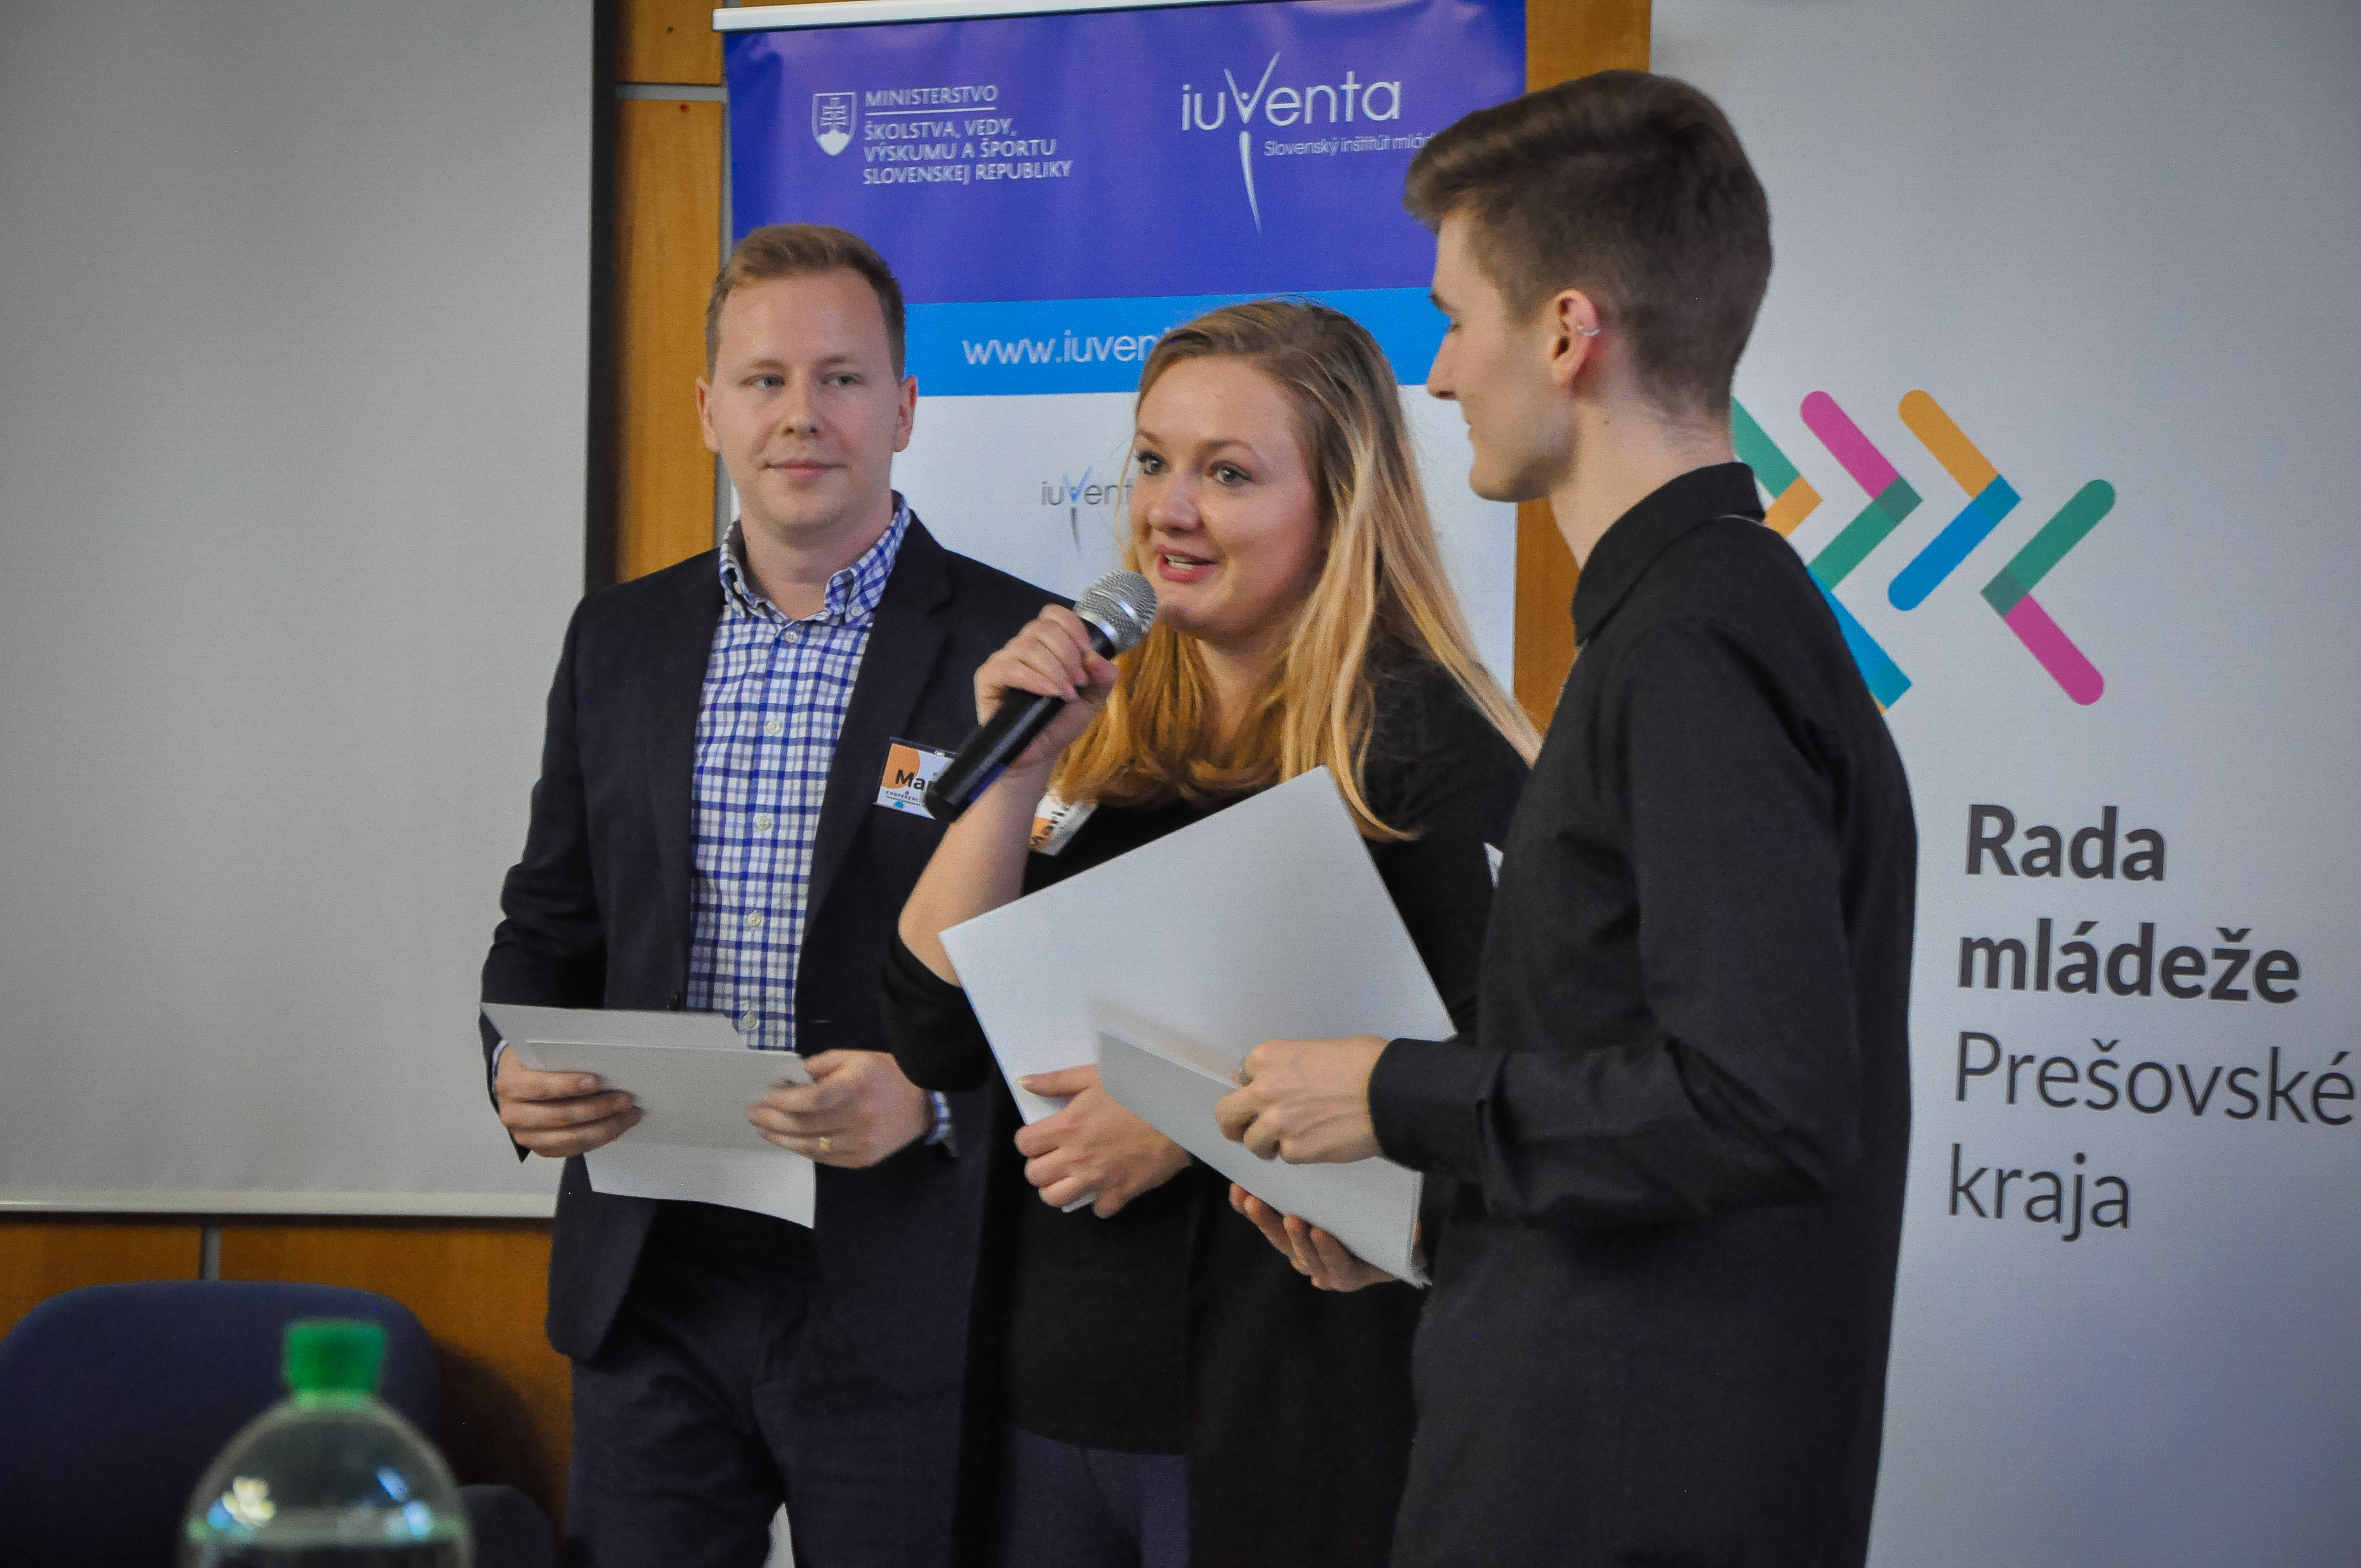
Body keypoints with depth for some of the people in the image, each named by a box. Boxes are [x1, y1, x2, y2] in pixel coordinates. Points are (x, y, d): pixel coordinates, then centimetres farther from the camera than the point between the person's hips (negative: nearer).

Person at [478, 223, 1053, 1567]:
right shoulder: (620, 639, 11)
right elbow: (551, 918, 16)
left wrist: (932, 1099, -21)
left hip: (896, 1300, -4)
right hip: (653, 1285, 4)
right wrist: (519, 1065, -4)